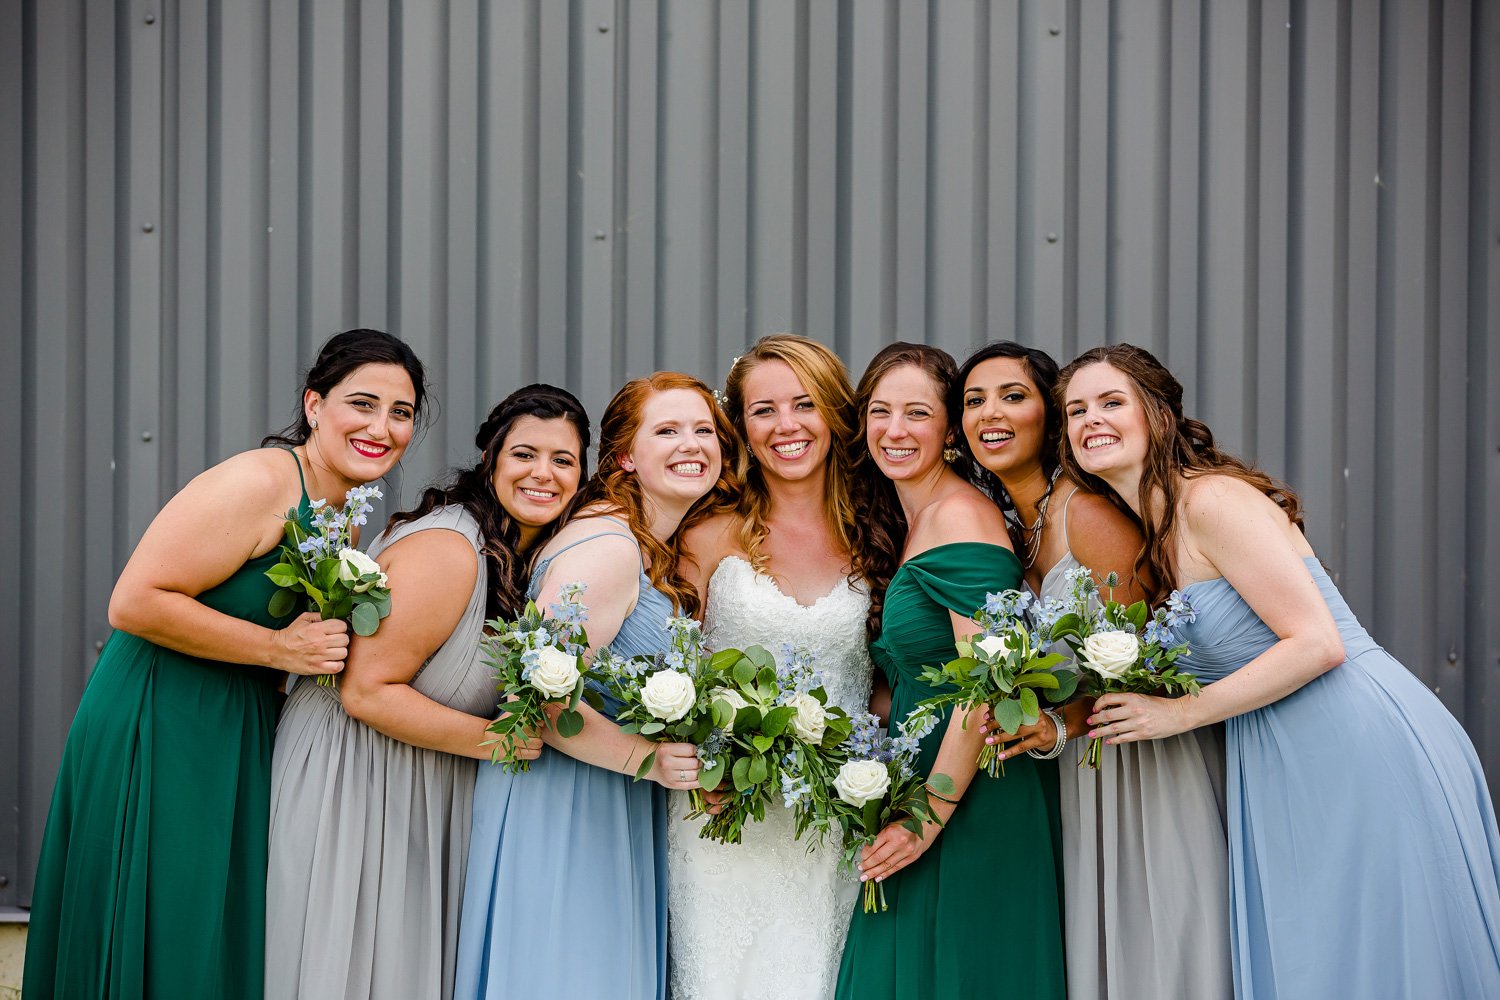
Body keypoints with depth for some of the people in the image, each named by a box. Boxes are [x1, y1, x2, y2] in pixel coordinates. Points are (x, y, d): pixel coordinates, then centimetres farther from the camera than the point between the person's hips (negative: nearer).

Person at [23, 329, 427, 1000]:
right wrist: (279, 649, -21)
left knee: (229, 942, 13)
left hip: (236, 743, 9)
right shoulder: (259, 482, -18)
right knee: (166, 946, -1)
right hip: (158, 736, -9)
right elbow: (134, 603, -23)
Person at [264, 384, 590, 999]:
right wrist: (495, 739, -25)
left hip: (421, 798, 9)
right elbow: (366, 690, -25)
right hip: (352, 783, -9)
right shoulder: (447, 549, -24)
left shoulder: (520, 553, 5)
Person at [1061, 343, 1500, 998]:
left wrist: (1180, 713, -14)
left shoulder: (1214, 499, -13)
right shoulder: (1156, 530, 14)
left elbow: (1317, 643, -19)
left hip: (1364, 749, -9)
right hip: (1285, 771, 9)